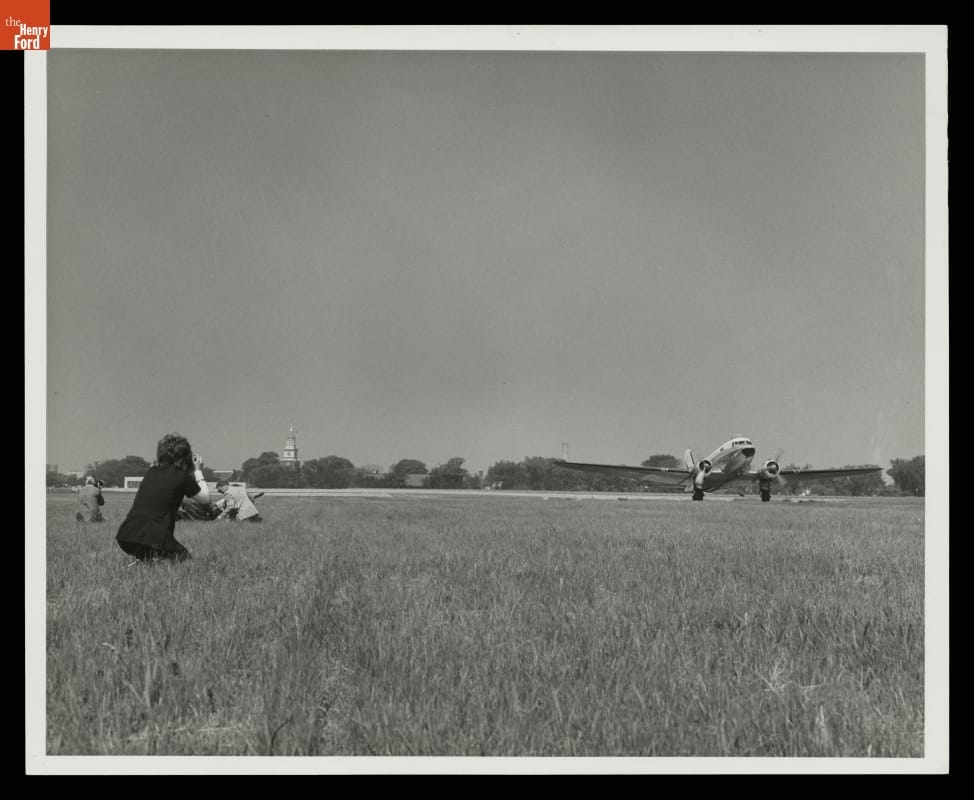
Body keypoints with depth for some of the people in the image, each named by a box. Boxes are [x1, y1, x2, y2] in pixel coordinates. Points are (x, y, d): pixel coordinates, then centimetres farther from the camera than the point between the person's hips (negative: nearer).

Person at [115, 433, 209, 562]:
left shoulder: (152, 471, 15)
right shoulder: (181, 475, -2)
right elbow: (205, 497, 9)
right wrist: (198, 471, 21)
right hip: (153, 540, -7)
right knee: (184, 556, 18)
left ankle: (142, 559, 9)